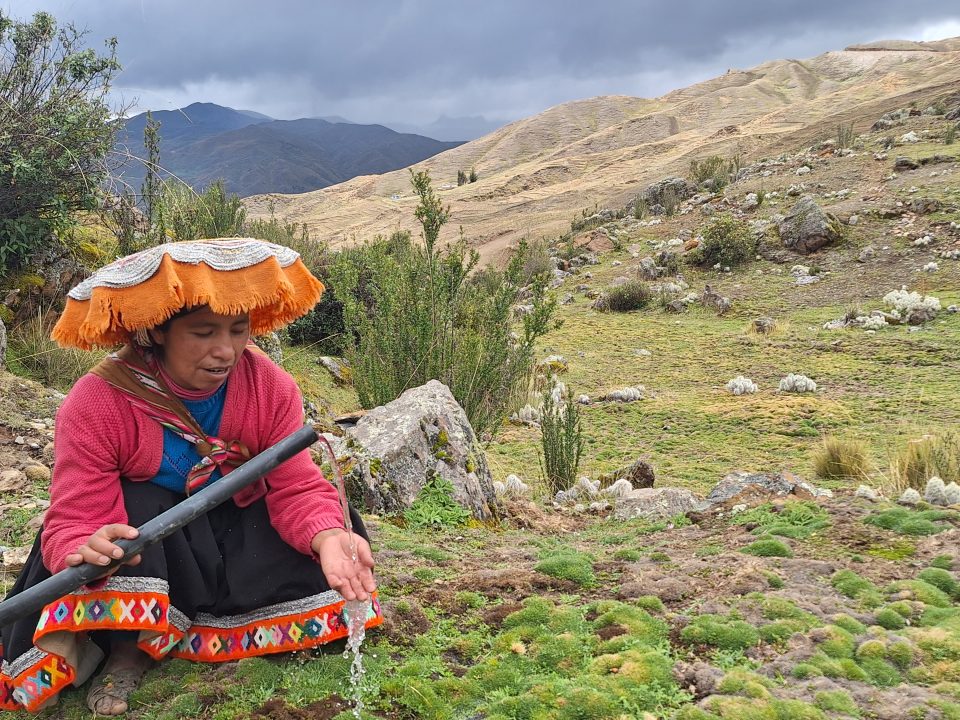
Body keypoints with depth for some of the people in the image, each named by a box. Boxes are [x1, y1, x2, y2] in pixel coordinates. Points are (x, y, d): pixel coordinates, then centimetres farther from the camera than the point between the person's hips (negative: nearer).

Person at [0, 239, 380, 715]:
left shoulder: (271, 388, -18)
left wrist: (327, 537, -44)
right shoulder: (97, 403, -26)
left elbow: (297, 489, -20)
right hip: (150, 541, -3)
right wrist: (88, 553, -55)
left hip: (236, 536, 4)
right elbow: (73, 522, -29)